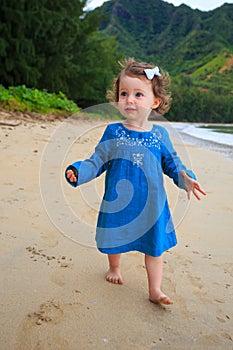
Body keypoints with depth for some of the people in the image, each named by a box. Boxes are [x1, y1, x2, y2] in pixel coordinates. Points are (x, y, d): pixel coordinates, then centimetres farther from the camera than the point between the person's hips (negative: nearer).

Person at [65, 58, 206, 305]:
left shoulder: (159, 134, -4)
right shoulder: (113, 132, -7)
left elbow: (172, 163, 6)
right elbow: (97, 162, -4)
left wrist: (185, 178, -10)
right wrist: (78, 171, -20)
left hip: (152, 204, 1)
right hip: (118, 202, 0)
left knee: (155, 245, 8)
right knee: (115, 239, 19)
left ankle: (155, 290, 23)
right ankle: (114, 268, 49)